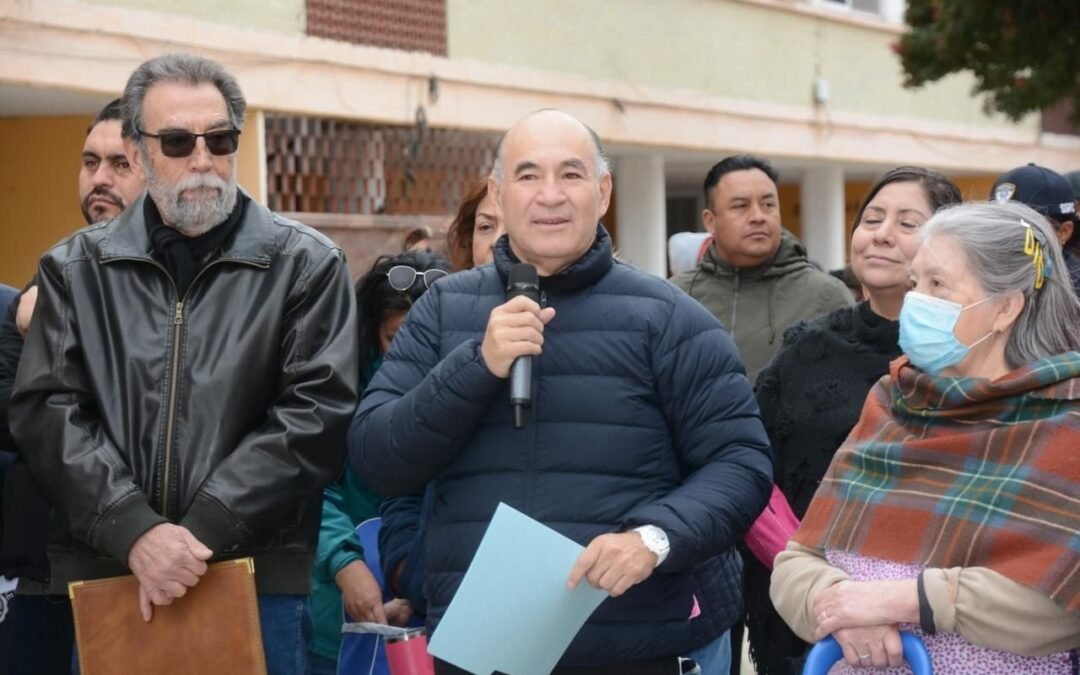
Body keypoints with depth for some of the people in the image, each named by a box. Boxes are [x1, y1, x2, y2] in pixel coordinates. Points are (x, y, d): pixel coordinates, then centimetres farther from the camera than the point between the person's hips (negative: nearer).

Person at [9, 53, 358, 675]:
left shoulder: (306, 265, 3)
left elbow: (316, 414, -6)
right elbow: (48, 412, 0)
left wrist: (204, 531, -15)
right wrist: (135, 532, -15)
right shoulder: (75, 270, 9)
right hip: (104, 576, 2)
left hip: (257, 580, -2)